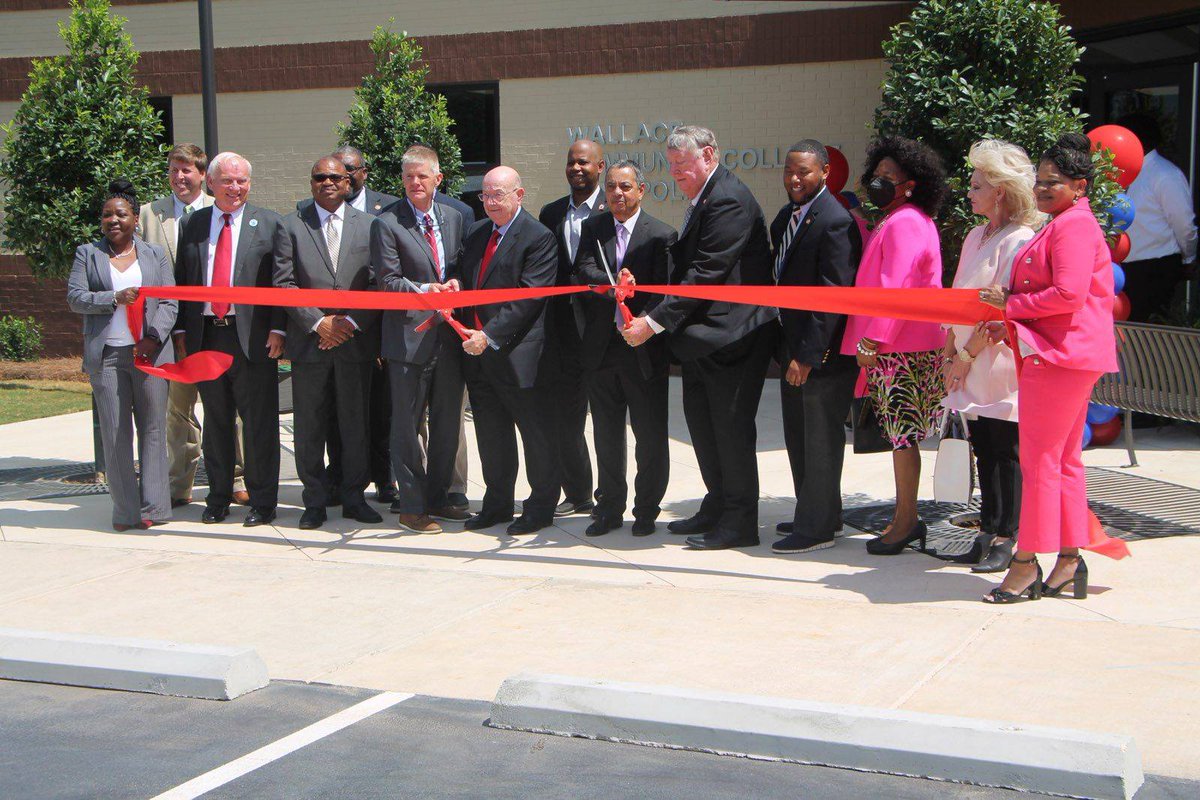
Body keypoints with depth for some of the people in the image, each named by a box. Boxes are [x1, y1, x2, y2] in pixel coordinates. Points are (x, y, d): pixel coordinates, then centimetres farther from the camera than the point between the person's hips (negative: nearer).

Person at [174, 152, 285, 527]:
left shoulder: (268, 223, 2)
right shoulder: (193, 224, 11)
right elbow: (182, 280, 12)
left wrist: (278, 328, -10)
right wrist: (180, 329, 5)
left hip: (252, 336, -3)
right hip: (205, 335, 3)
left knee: (258, 422, 0)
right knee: (215, 420, 12)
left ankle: (262, 502, 8)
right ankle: (218, 498, 22)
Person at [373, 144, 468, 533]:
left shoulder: (453, 217, 11)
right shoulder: (388, 223, -6)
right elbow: (388, 280, -10)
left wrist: (454, 284, -3)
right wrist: (424, 290, -22)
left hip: (448, 336, 6)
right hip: (410, 336, -6)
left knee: (447, 424, 13)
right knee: (408, 424, 1)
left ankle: (437, 498, 26)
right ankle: (411, 506, 8)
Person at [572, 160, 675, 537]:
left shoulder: (661, 234, -4)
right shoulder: (592, 228, 7)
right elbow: (583, 272, -8)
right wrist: (613, 283, -28)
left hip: (644, 348, -3)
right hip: (600, 348, 4)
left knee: (650, 435, 4)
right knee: (606, 434, 13)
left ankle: (646, 511, 17)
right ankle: (610, 509, 24)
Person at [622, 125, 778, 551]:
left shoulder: (729, 201, -18)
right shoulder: (700, 200, 14)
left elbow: (705, 274, -22)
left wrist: (655, 321, -22)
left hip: (731, 335, -10)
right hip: (702, 333, 10)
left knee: (730, 426, -3)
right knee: (700, 420, 15)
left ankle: (739, 522, 7)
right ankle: (717, 507, 27)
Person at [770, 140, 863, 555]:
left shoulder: (835, 222, -18)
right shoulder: (785, 217, 11)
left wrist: (807, 355, -21)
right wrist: (789, 347, 12)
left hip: (823, 351, -9)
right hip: (793, 348, 10)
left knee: (821, 440, 0)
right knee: (798, 437, 17)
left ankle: (816, 528, 9)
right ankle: (822, 515, 31)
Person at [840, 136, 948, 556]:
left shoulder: (904, 223, -13)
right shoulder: (894, 222, 20)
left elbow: (895, 288, -18)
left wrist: (872, 340, -18)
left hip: (901, 348, -10)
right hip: (892, 346, 10)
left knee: (901, 433, -5)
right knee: (899, 433, 12)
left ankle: (906, 521, 0)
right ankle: (904, 517, 17)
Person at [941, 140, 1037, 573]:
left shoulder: (1019, 240, -12)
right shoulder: (976, 237, 15)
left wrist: (968, 355, -12)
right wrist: (949, 353, 9)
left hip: (1001, 360, -8)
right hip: (971, 368, 8)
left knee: (1005, 451, -3)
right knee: (983, 449, 11)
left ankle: (1006, 538, 3)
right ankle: (988, 530, 18)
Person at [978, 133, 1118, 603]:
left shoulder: (1073, 225, -14)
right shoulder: (1062, 224, 21)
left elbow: (1069, 294, -23)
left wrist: (1011, 305, -12)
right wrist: (1011, 305, 9)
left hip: (1061, 356, -11)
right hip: (1068, 356, 11)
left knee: (1039, 459, -7)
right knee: (1064, 460, 13)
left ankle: (1026, 564, -2)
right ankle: (1070, 561, 18)